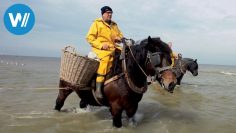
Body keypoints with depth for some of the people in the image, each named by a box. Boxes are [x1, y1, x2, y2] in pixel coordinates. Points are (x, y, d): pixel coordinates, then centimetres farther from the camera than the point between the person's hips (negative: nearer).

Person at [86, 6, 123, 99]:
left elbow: (120, 35, 30)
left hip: (113, 48, 6)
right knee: (106, 59, -36)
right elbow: (89, 37, -2)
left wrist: (119, 38, 3)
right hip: (100, 48, -6)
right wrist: (101, 45, -16)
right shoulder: (97, 23, 5)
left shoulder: (114, 25, 21)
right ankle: (98, 89, -37)